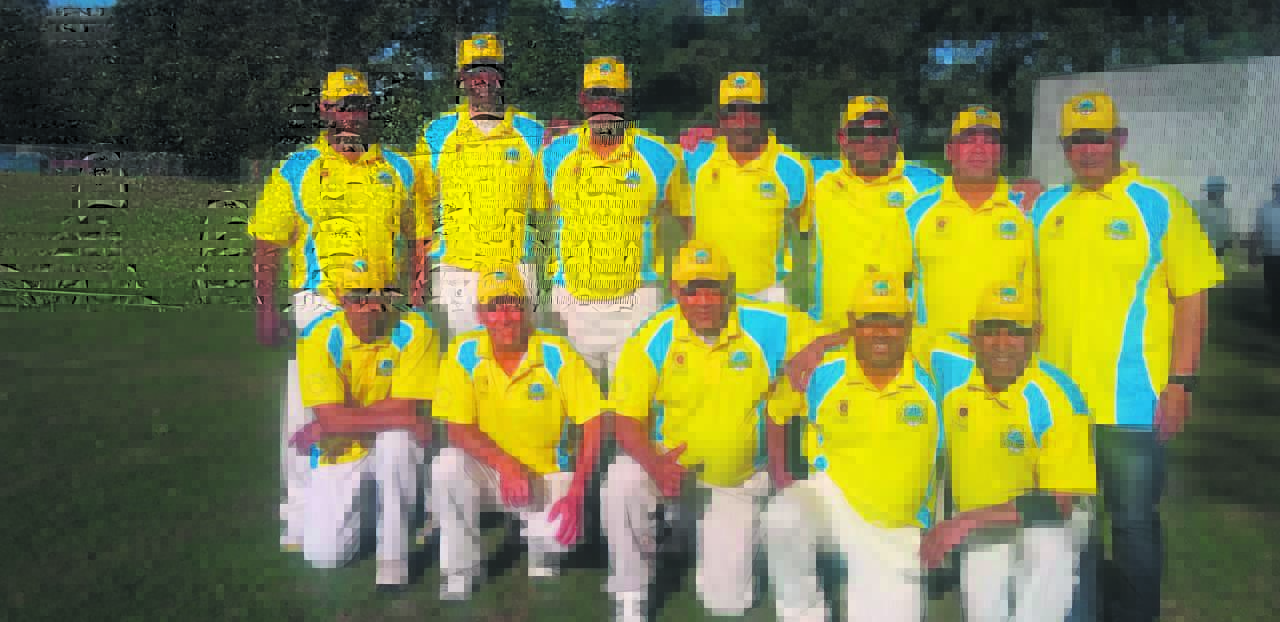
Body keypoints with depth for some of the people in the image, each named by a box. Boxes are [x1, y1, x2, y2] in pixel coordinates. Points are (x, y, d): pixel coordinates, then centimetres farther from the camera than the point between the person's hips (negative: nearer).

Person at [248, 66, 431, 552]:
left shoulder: (399, 171, 13)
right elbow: (266, 247, 4)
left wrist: (417, 297, 3)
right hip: (319, 307, -2)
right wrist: (266, 310, -4)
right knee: (307, 411, -4)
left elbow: (421, 238, 14)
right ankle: (302, 521, 7)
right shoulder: (295, 172, 7)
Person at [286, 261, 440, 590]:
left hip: (396, 443, -1)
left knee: (395, 443, -38)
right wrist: (391, 416, -27)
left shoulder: (414, 331, -18)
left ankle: (393, 557, -19)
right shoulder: (319, 337, -15)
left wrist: (321, 429, -19)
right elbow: (331, 417, -21)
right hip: (339, 451, 1)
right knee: (323, 555, -6)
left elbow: (404, 408, -22)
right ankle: (356, 507, 29)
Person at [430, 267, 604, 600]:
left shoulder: (557, 355, -11)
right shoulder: (464, 353, -6)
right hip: (488, 473, 2)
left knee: (558, 532, -30)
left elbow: (596, 424, -13)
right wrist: (504, 463, -26)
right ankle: (458, 583, -11)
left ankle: (541, 573, 11)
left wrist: (577, 493, -23)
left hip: (547, 476, -1)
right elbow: (459, 428, -8)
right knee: (446, 467, -28)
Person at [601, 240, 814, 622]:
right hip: (669, 465, 0)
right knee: (619, 486, -33)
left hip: (738, 481, 0)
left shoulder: (766, 327, -14)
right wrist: (654, 466, -30)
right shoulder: (654, 339, -13)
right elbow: (626, 418, -11)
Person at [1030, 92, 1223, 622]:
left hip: (1132, 401, -4)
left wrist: (1180, 383, -13)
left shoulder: (1159, 205, -4)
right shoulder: (1044, 209, 8)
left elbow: (1192, 297, -7)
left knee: (1134, 521, 7)